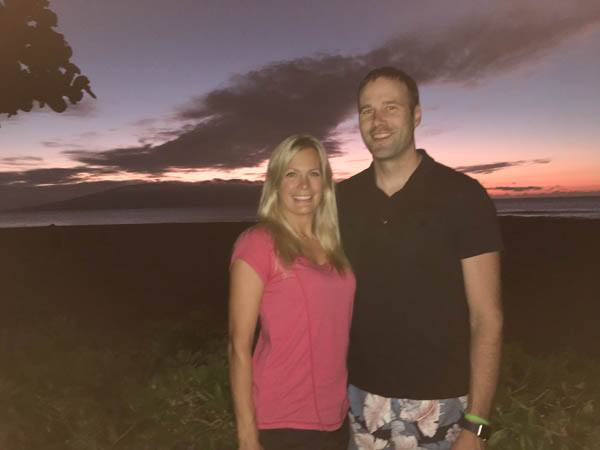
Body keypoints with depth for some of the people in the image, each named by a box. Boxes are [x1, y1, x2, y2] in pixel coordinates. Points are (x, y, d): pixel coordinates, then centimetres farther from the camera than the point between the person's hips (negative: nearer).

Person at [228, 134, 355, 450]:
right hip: (282, 422, -5)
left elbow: (336, 331, 9)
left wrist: (348, 399, 5)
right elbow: (239, 346, -14)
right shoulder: (258, 243, -14)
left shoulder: (330, 245, 4)